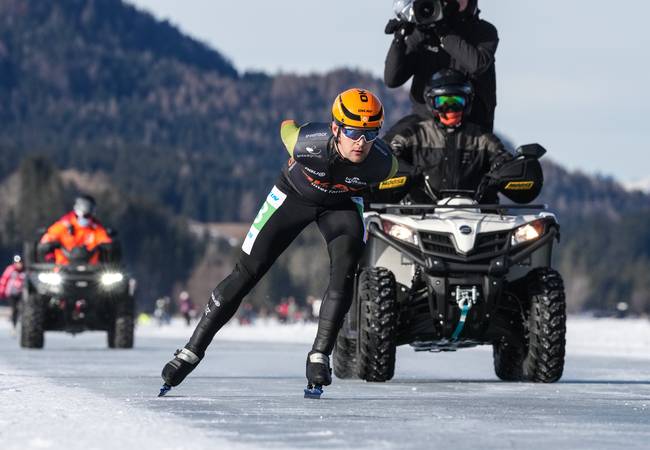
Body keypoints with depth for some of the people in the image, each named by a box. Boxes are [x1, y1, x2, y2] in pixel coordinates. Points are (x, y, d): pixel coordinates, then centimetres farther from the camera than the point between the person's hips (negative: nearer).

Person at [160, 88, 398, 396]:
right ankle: (191, 352, 7)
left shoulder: (383, 162, -32)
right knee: (247, 272, -3)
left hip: (341, 204, 1)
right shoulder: (307, 142, -36)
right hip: (294, 194, -1)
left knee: (344, 270, -26)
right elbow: (287, 126, -10)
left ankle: (319, 356, -19)